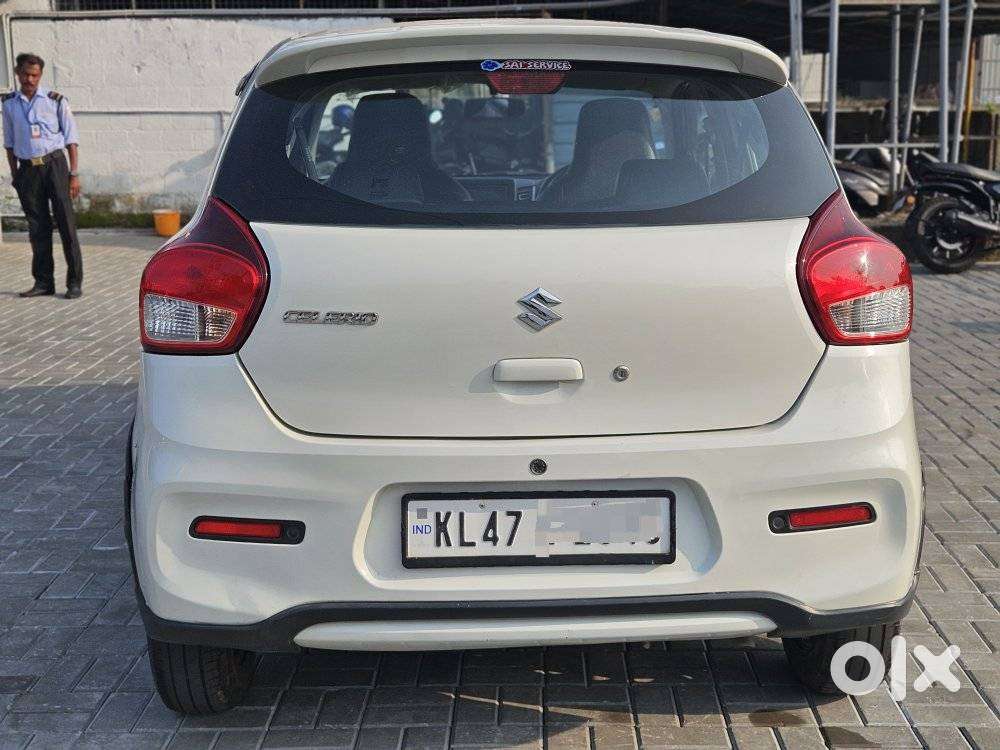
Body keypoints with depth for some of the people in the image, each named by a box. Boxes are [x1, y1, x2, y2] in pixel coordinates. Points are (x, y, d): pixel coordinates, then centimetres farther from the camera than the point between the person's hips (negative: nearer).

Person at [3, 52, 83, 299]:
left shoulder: (55, 100, 0)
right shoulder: (9, 103, 9)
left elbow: (71, 139, 1)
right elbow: (9, 143, 15)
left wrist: (74, 174, -5)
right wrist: (14, 176, 11)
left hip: (53, 164, -3)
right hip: (27, 169, 3)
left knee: (66, 223, -5)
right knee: (37, 227, 6)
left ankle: (74, 282, -1)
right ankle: (43, 282, 13)